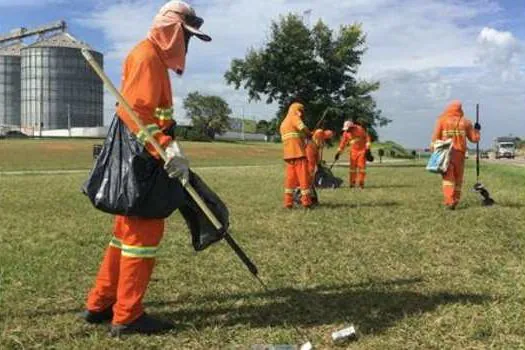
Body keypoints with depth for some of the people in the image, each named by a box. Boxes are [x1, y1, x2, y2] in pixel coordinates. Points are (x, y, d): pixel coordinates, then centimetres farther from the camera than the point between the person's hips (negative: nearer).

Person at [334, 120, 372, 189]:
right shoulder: (346, 133, 0)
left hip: (362, 150, -4)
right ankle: (352, 182, 9)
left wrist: (367, 148, -11)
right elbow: (343, 143, 7)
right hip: (353, 151, 4)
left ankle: (361, 182, -3)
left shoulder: (360, 129, -12)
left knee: (361, 166, -8)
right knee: (352, 167, 1)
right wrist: (338, 153, 4)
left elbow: (367, 137, -7)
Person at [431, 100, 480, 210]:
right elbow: (474, 138, 14)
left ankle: (449, 201, -18)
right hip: (460, 153, 2)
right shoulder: (465, 122, 8)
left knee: (448, 177, -5)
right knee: (458, 178, 13)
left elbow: (435, 137, -4)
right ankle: (455, 201, 17)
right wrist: (477, 130, 31)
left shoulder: (442, 120, 3)